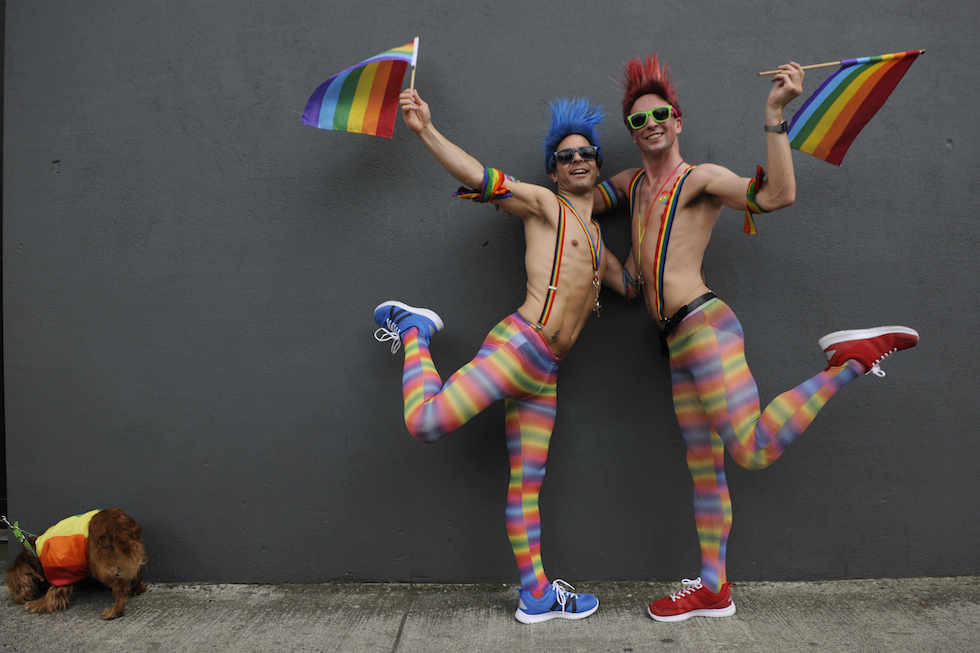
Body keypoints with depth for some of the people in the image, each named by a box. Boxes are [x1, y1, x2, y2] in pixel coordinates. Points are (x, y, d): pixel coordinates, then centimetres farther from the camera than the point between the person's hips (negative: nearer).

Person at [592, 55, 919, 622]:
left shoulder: (702, 178, 0)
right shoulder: (633, 184, 21)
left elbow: (778, 195, -16)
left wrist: (775, 116, -21)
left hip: (704, 325, -7)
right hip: (678, 343, 7)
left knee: (755, 450, -22)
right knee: (704, 467, 10)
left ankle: (851, 359, -4)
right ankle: (713, 590, 20)